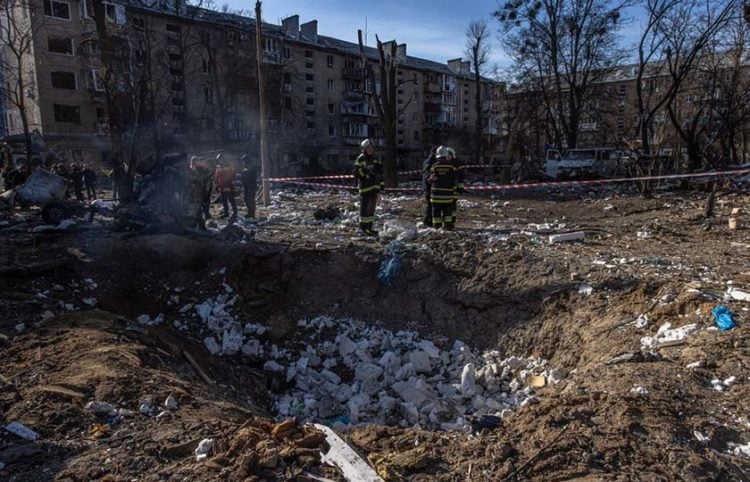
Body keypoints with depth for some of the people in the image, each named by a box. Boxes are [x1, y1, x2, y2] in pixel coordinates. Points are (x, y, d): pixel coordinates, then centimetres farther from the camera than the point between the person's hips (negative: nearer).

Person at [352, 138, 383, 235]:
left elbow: (379, 172, 25)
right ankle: (364, 227, -2)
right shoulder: (360, 159, -5)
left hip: (374, 187, 8)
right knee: (365, 207, -7)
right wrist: (365, 170, -23)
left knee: (372, 207, 12)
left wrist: (382, 183, 18)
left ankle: (369, 226, 19)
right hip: (365, 187, -8)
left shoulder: (374, 160, 18)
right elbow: (356, 173, -12)